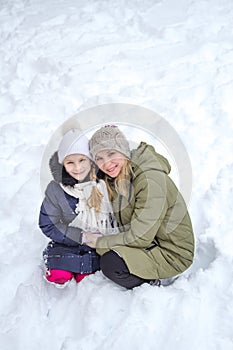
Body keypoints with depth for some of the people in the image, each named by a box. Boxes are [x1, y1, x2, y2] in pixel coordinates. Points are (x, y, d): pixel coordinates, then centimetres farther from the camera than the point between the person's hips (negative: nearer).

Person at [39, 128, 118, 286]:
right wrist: (82, 236, -17)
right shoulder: (55, 189, -10)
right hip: (66, 244, 0)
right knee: (60, 276, -18)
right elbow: (48, 225, -9)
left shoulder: (103, 183, -7)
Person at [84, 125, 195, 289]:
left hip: (172, 253, -9)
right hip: (149, 243, 9)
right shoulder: (118, 177, 0)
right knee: (99, 250, -5)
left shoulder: (151, 180, -27)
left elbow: (140, 237, -24)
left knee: (110, 263, -24)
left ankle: (158, 281, -2)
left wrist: (101, 242, -13)